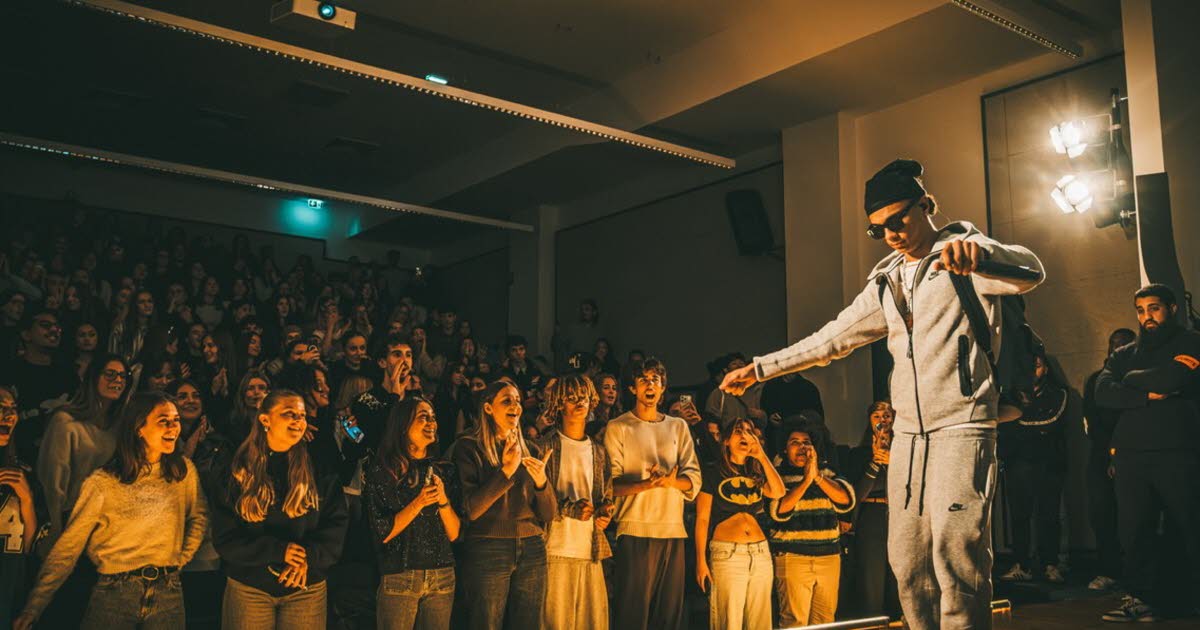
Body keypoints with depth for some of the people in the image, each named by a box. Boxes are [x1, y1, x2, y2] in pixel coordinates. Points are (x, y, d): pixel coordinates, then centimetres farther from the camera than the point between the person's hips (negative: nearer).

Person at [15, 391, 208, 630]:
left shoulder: (184, 470, 1)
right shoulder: (103, 483, -8)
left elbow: (199, 516, 15)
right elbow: (68, 547, -8)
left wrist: (182, 558, 4)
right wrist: (33, 609, -12)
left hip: (168, 594, 2)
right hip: (114, 593, -2)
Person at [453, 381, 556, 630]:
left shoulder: (532, 451, 11)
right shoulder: (469, 448, -1)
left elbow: (548, 515, 8)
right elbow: (471, 510, -12)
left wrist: (541, 481, -10)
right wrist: (506, 471, -19)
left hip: (532, 551, 4)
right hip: (487, 551, -4)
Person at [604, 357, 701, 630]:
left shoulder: (678, 427, 15)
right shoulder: (618, 428, 4)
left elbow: (694, 477, 7)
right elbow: (611, 483, -5)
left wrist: (671, 481, -15)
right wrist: (647, 485, -23)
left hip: (674, 530, 4)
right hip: (635, 530, -3)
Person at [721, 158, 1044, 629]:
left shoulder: (965, 257, -1)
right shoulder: (886, 283, 18)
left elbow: (1029, 271, -22)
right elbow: (829, 340, 24)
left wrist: (978, 249, -45)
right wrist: (758, 369, 24)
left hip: (961, 429, -6)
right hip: (908, 433, 6)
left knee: (957, 557, -15)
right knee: (907, 563, 5)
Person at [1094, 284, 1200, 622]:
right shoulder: (1124, 354, 19)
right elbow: (1103, 393, 2)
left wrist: (1132, 379, 3)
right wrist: (1148, 394, -11)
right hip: (1130, 454, 4)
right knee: (1133, 531, 3)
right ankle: (1141, 599, 12)